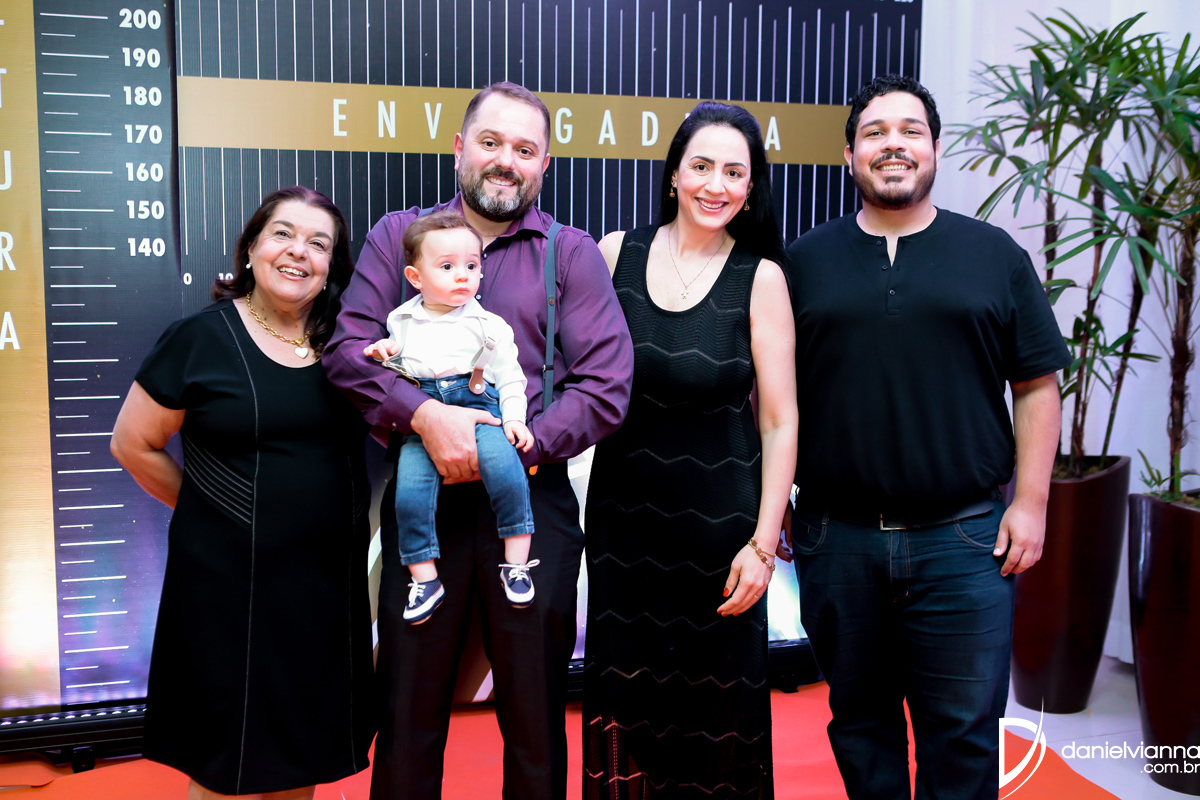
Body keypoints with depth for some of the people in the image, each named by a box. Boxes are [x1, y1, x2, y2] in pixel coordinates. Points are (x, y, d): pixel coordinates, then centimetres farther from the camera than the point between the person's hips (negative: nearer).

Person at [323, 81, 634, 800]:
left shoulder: (572, 254, 5)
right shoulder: (399, 235, 9)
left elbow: (606, 386, -3)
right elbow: (350, 347, -3)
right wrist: (426, 415, -18)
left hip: (532, 500, 0)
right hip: (422, 495, 1)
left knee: (535, 710, 10)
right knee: (409, 706, 11)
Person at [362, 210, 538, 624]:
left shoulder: (487, 324, 6)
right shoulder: (402, 321, 14)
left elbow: (509, 375, 6)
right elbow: (398, 368, 28)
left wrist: (514, 418, -6)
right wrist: (386, 354, 6)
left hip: (476, 406, -2)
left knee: (503, 465, -29)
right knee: (409, 492, -17)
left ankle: (515, 563, -15)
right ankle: (425, 578, -1)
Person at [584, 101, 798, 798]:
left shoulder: (760, 279, -6)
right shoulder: (616, 253, 0)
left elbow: (781, 422, -6)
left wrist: (763, 543, -9)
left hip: (719, 523, -2)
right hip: (623, 515, 2)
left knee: (715, 711, 9)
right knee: (624, 699, 12)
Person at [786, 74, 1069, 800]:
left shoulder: (994, 254, 5)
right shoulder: (804, 261, 6)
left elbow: (1037, 386, 5)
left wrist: (1031, 502, -3)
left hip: (963, 541, -1)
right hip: (836, 540, 1)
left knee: (964, 734, 5)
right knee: (859, 720, 14)